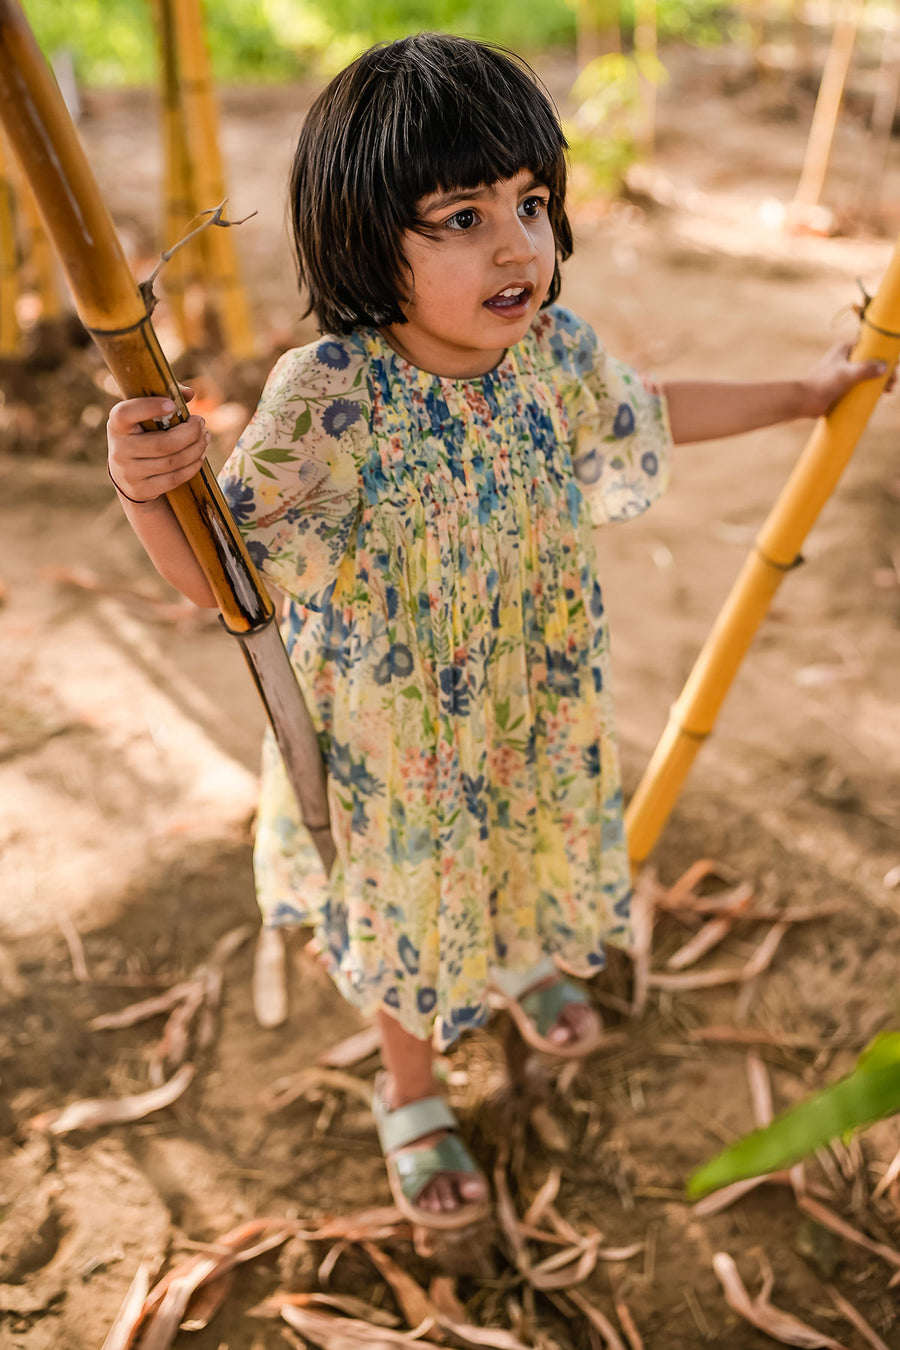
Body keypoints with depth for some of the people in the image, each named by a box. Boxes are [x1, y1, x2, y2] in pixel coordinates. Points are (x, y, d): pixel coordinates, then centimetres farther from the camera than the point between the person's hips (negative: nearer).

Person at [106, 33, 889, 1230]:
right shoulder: (326, 398, -29)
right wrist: (145, 490, -48)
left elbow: (647, 414, 9)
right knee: (411, 910, 19)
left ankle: (526, 963, 68)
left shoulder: (557, 349, -13)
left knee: (533, 854, 30)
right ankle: (411, 1100, 50)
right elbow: (217, 574, -26)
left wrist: (804, 393, 21)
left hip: (538, 708, 5)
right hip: (394, 737, -4)